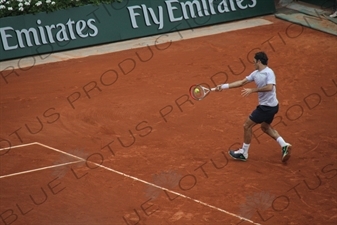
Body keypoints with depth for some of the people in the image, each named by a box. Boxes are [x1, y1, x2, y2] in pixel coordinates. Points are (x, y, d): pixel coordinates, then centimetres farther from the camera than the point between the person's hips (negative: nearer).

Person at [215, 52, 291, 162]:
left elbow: (269, 87, -32)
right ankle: (284, 146, 19)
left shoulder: (269, 72, -18)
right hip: (270, 106, 10)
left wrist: (252, 90, -28)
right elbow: (242, 82, 11)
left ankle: (243, 153, 12)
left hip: (267, 106, -10)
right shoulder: (256, 73, 8)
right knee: (265, 127, 27)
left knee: (247, 126, -1)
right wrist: (224, 86, 9)